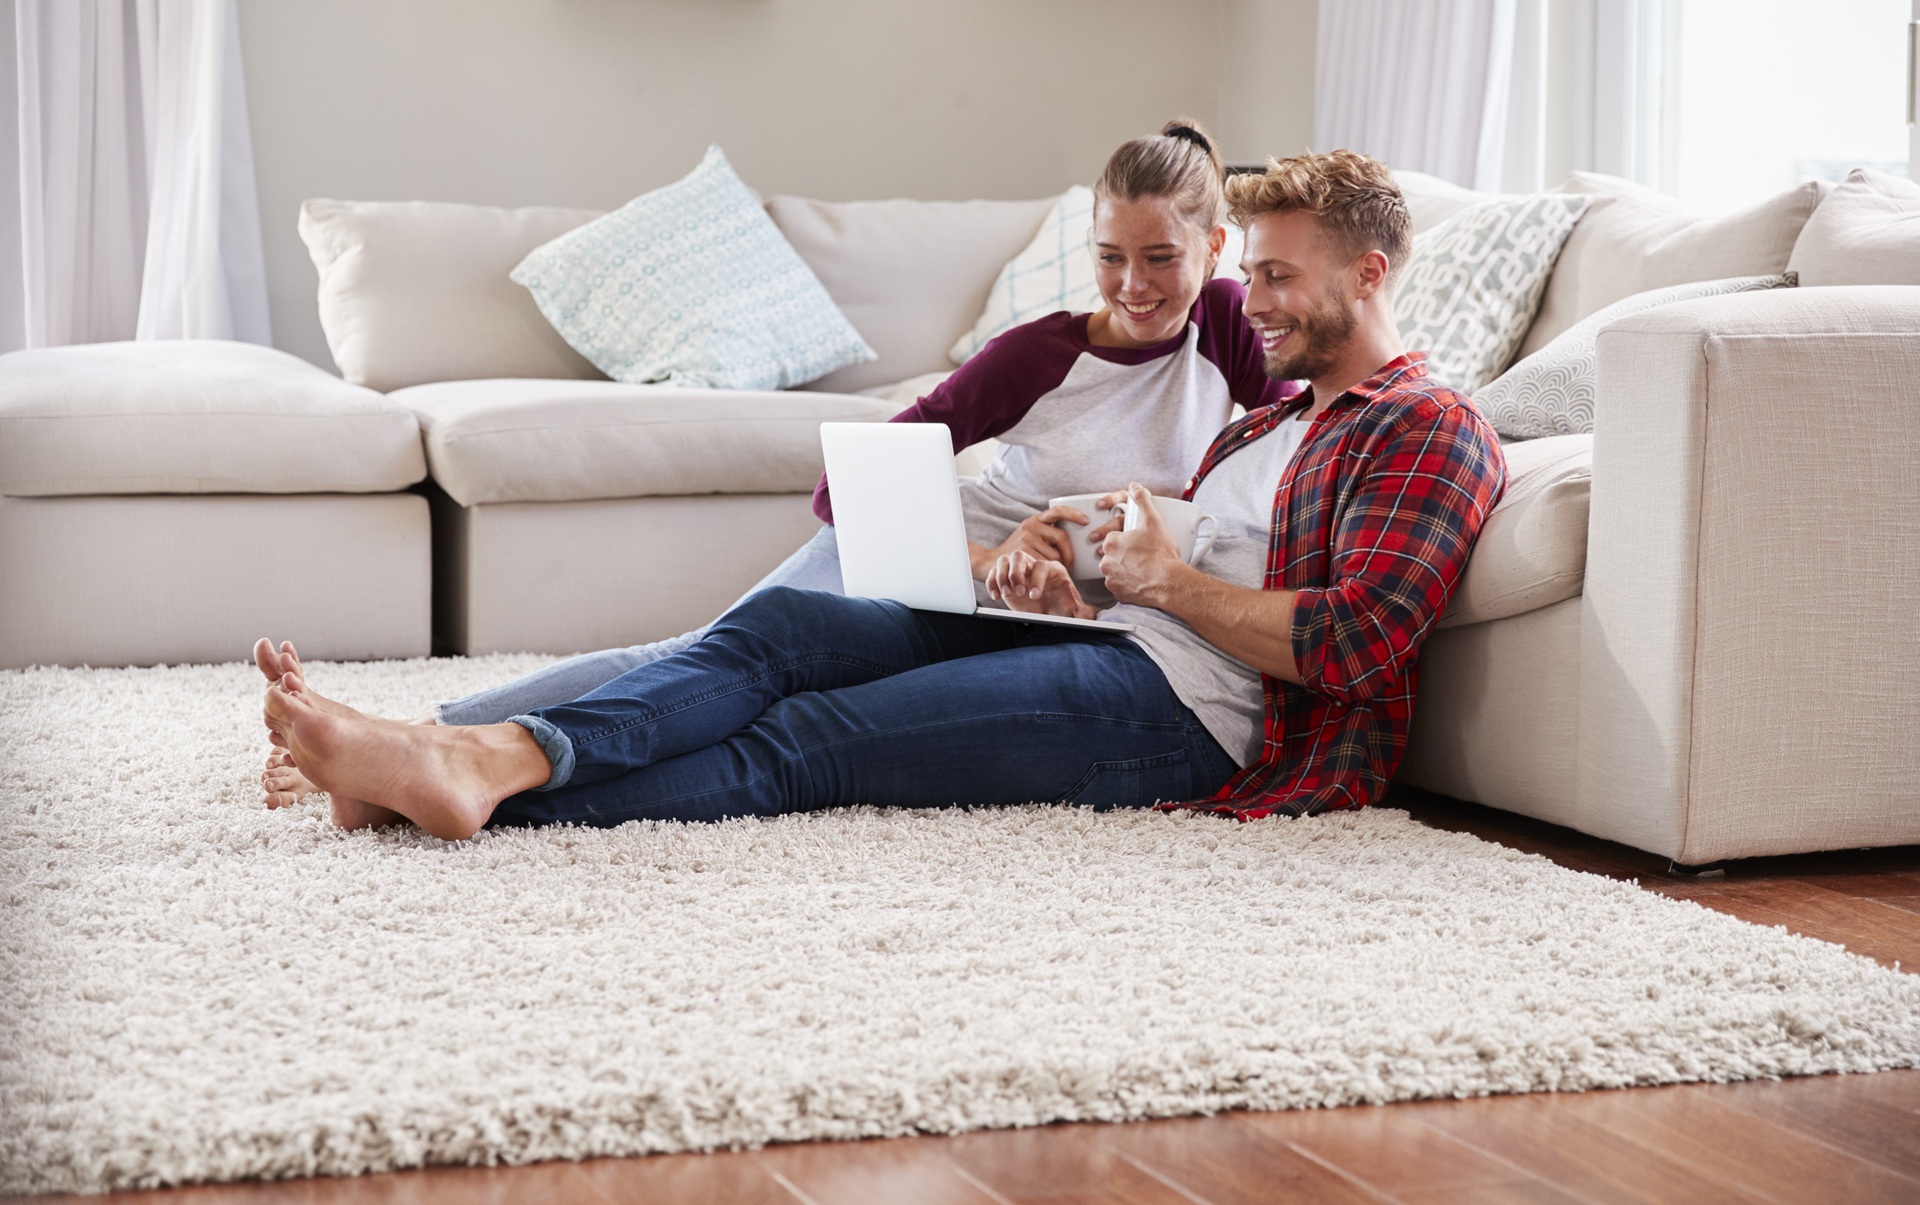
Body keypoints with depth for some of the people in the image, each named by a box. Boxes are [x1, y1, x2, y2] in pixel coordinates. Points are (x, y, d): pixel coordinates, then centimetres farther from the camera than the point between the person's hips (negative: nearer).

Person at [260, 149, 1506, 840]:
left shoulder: (1428, 430, 1)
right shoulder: (1265, 423, 30)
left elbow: (1355, 644, -14)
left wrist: (1168, 582, -7)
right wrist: (1067, 596, 4)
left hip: (1187, 709, -8)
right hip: (1107, 652, 8)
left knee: (805, 741, -23)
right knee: (791, 620, -16)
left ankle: (496, 780, -34)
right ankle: (480, 756, -31)